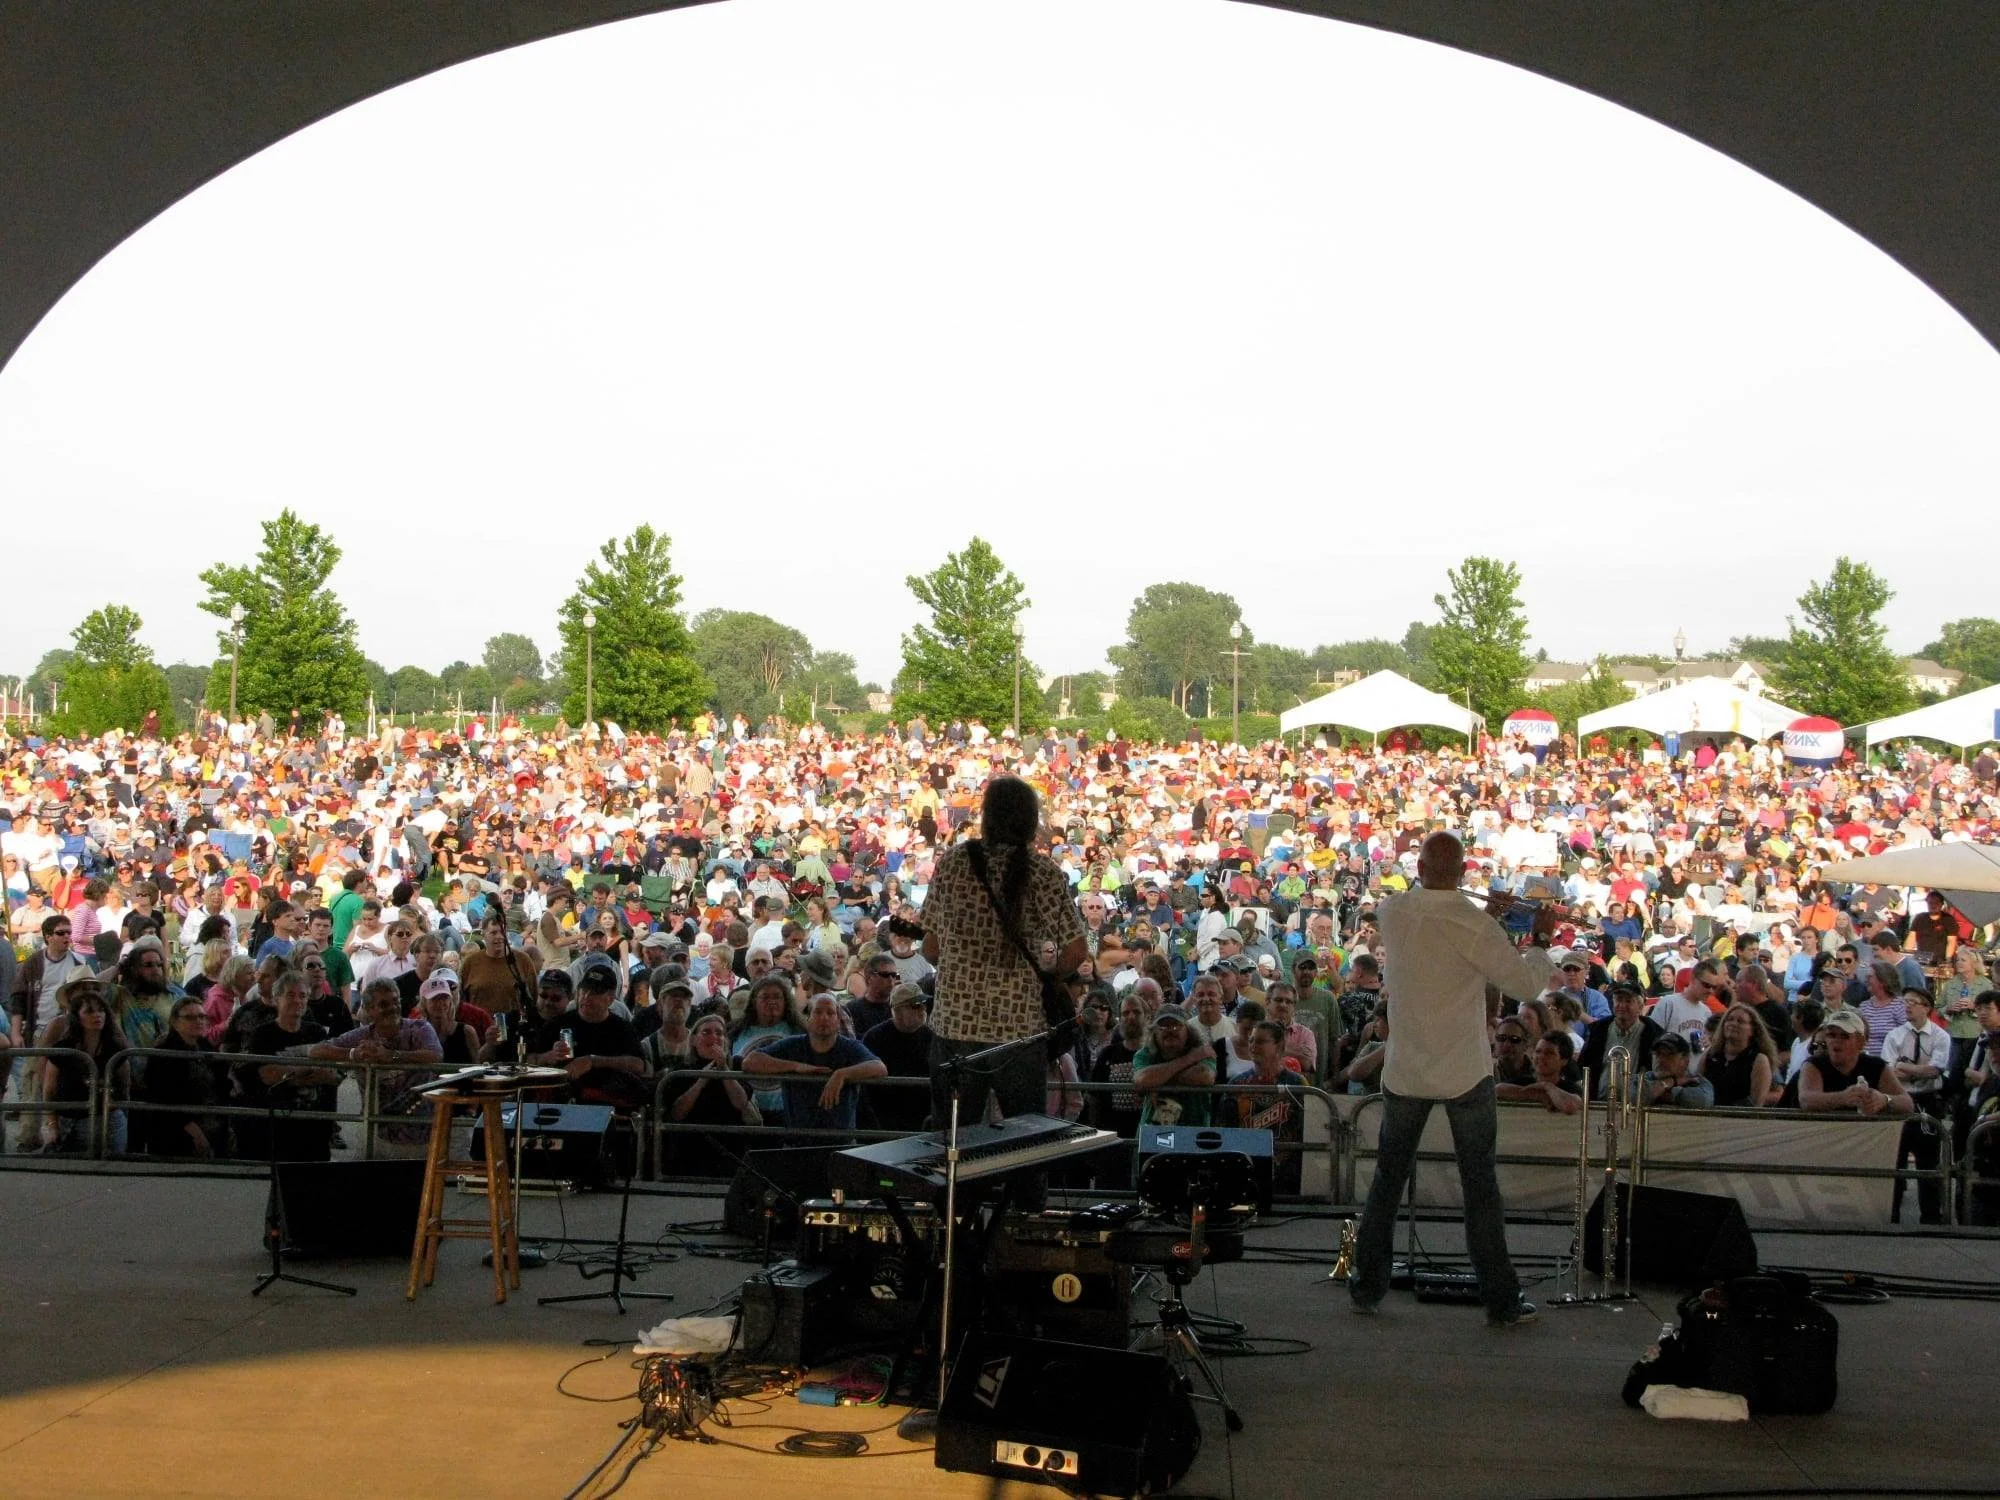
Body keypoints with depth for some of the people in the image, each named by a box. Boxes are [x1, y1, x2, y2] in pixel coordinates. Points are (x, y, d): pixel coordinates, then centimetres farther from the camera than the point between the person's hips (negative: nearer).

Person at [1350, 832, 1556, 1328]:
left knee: (1388, 1176, 15)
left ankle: (1367, 1286, 20)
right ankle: (1502, 1300, 12)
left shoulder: (1391, 911, -4)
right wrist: (1540, 940, 3)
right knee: (1480, 1184, 6)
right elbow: (1526, 985, -13)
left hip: (1404, 1071, 3)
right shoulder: (1473, 923, -18)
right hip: (1465, 1072, -3)